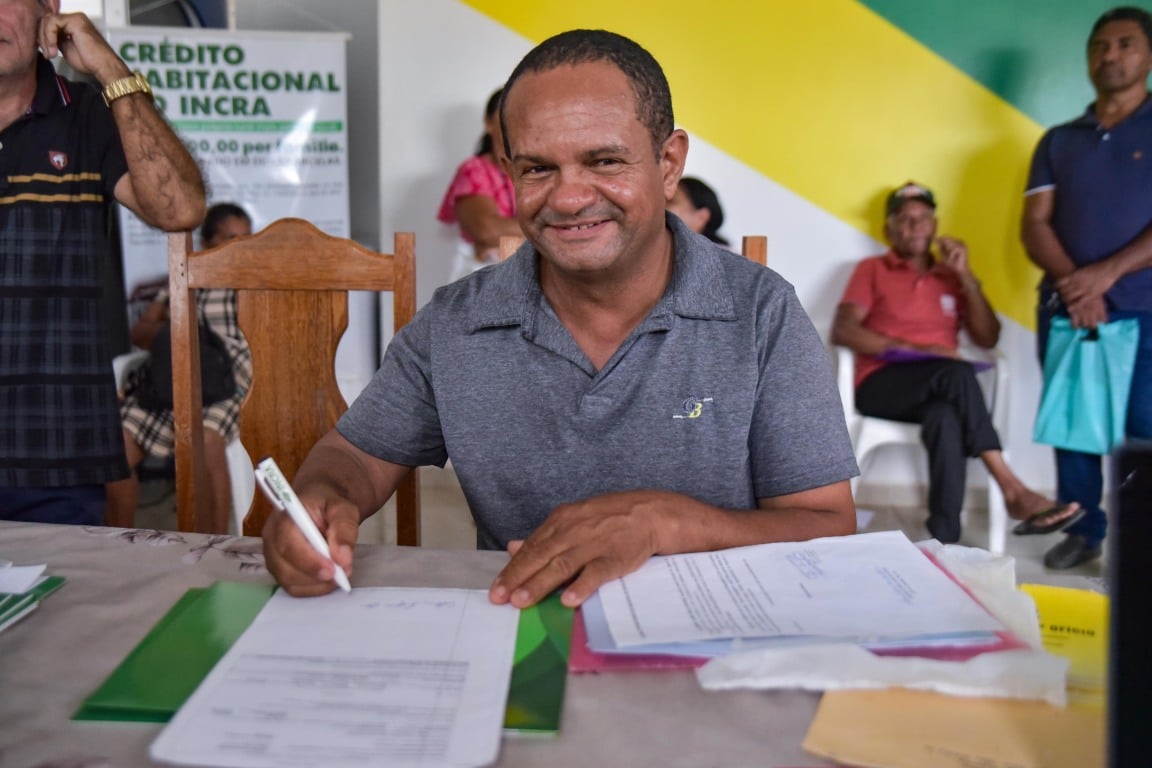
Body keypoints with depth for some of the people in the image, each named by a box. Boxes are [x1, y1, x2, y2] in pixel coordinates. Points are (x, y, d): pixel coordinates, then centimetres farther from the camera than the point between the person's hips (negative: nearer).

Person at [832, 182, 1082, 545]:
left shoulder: (951, 277, 21)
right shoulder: (872, 270, 11)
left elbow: (988, 338, 10)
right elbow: (842, 331, -5)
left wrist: (965, 276, 1)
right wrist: (911, 349, -16)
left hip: (938, 390, 2)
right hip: (882, 385, -2)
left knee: (947, 419, -37)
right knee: (957, 373, -34)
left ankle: (944, 540, -43)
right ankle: (1011, 488, -32)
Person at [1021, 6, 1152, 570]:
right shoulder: (1057, 141, 13)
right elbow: (1034, 224, 4)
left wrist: (1105, 274, -16)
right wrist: (1072, 284, -11)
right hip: (1064, 309, 3)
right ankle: (1083, 532, 19)